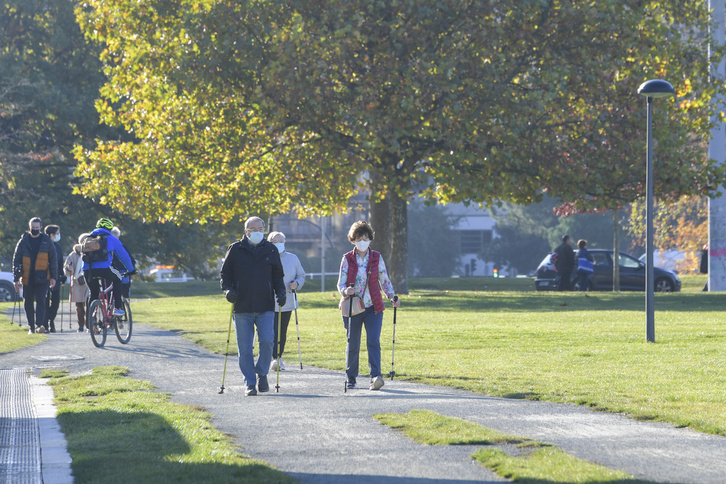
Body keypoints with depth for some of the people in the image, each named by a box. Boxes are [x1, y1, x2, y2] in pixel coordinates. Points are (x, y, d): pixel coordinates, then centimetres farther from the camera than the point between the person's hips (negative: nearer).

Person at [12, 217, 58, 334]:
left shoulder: (46, 241, 4)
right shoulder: (23, 241, 4)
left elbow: (53, 259, 8)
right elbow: (16, 260, 6)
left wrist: (53, 277, 1)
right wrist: (16, 278, 0)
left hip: (42, 278, -2)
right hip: (27, 278, 2)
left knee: (40, 301, -15)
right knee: (28, 303, 7)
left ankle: (40, 325, -22)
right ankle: (31, 327, 17)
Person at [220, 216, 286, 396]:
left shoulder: (271, 250, 10)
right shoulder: (235, 250, 5)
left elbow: (278, 275, 17)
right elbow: (225, 274, 9)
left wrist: (280, 293, 1)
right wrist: (227, 289, -10)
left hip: (265, 307, 1)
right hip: (242, 308, -1)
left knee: (267, 341, -10)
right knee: (245, 348, -1)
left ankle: (262, 374, 14)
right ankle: (250, 383, 7)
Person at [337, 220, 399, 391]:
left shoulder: (377, 258, 5)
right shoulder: (347, 259, 2)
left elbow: (385, 281, 10)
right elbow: (341, 284, 0)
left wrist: (392, 296, -6)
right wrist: (346, 291, -23)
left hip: (373, 308, 0)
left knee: (373, 341, -15)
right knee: (353, 344, 5)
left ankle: (375, 377, -23)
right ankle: (351, 377, 22)